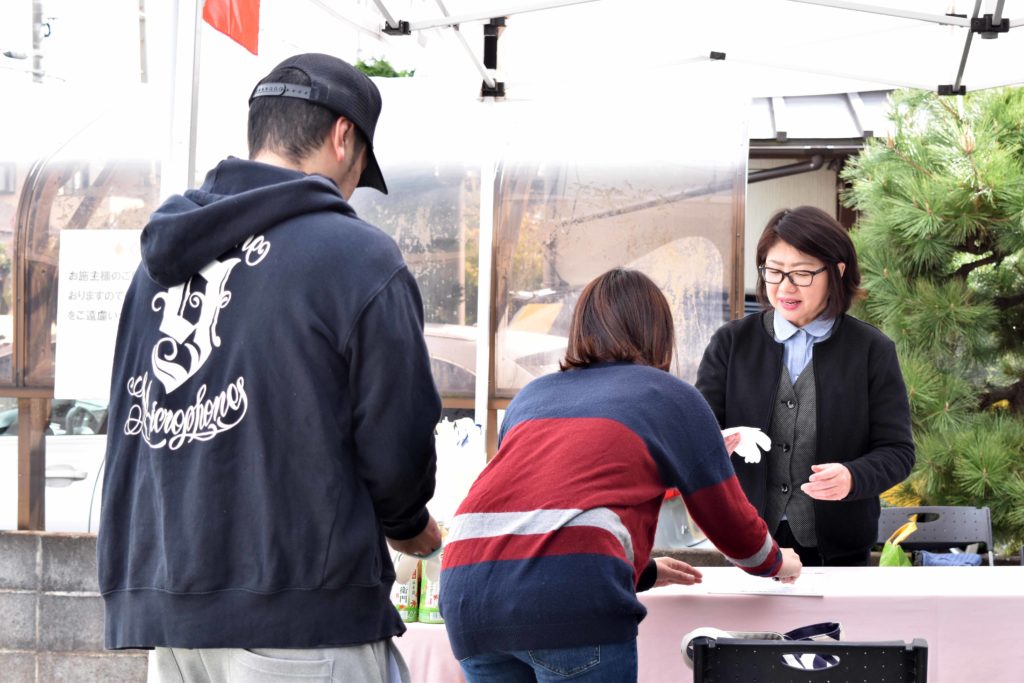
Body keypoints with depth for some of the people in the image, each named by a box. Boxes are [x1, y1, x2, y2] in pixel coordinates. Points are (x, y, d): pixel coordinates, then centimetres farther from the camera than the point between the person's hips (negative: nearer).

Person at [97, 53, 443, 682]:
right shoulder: (359, 257, -9)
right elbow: (398, 448, -8)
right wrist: (413, 526, 13)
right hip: (304, 626, -6)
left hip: (164, 614, 7)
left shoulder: (161, 257, 10)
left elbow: (134, 428, 12)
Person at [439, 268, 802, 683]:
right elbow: (730, 521, 26)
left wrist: (642, 571, 51)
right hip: (571, 592, -5)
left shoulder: (532, 396, 30)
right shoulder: (672, 396, 18)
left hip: (464, 585, 5)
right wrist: (775, 562, 47)